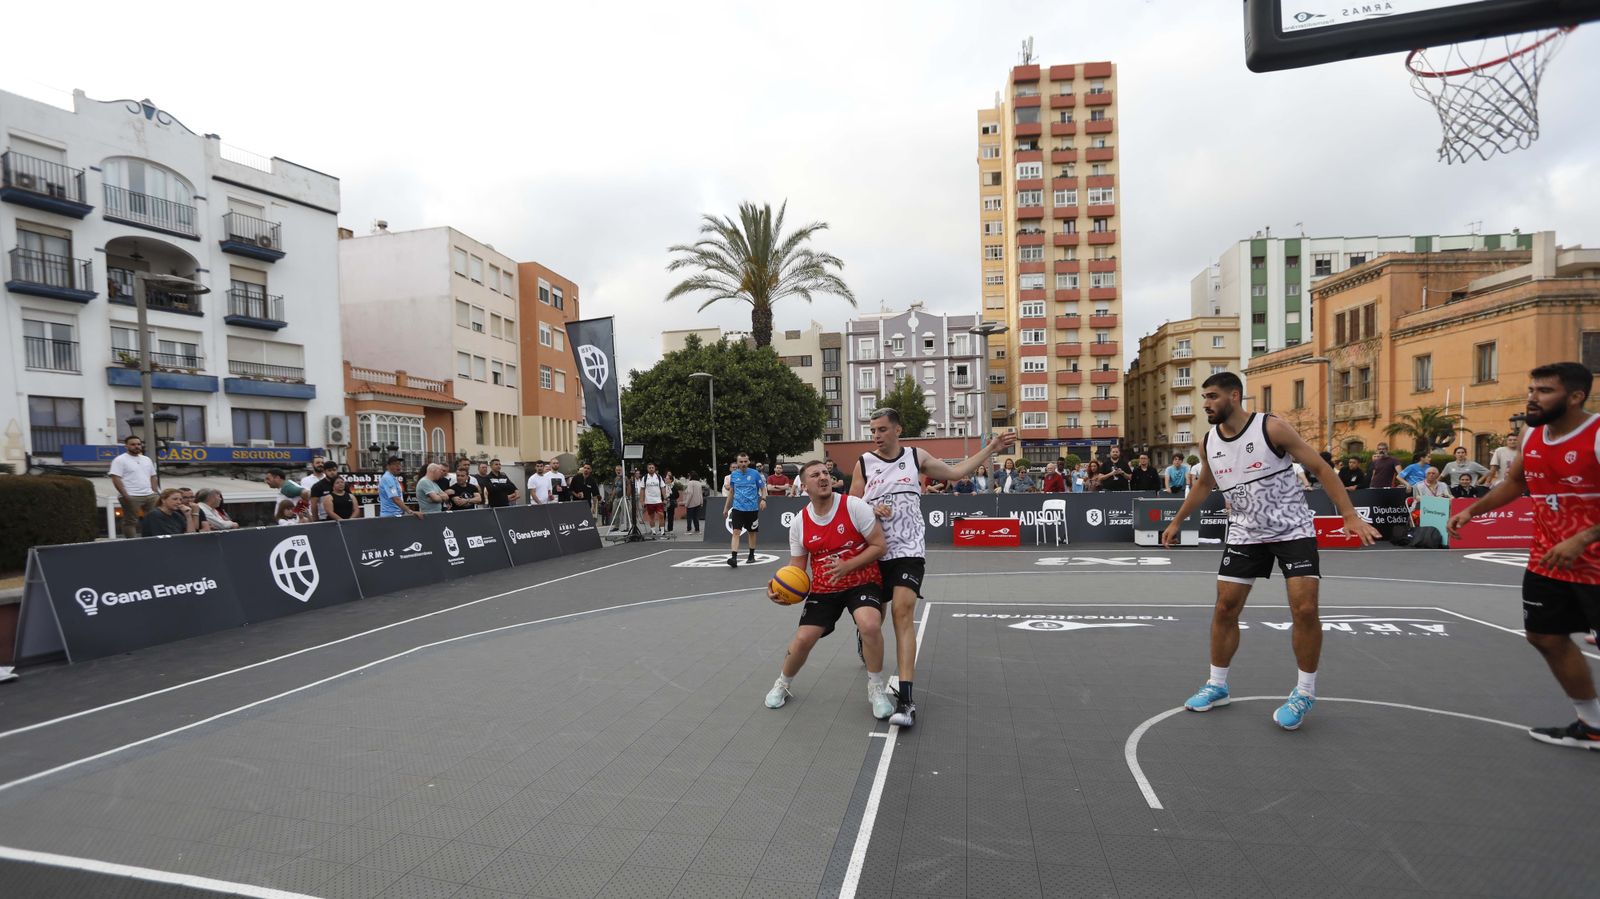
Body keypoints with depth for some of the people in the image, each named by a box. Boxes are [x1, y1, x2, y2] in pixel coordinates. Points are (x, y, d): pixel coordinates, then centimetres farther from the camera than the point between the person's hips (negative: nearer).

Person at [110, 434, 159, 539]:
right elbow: (116, 479, -12)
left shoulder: (146, 459, 16)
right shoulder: (120, 460, -5)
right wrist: (125, 496, -18)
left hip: (149, 495, 6)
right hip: (131, 497, -6)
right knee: (130, 522, -1)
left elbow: (153, 477, 19)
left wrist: (156, 493, 9)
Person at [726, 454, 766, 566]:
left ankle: (751, 556, 26)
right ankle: (734, 557, -17)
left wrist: (763, 499, -15)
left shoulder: (754, 474, -3)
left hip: (752, 508, -1)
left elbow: (762, 488, 3)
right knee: (736, 532, -11)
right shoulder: (733, 474, 4)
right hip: (738, 508, 1)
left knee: (751, 532, 11)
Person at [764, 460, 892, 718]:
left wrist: (847, 566, -23)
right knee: (803, 639, -5)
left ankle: (877, 689, -3)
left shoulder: (854, 506, -14)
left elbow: (880, 546, -12)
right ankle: (782, 685, 28)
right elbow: (797, 567, 4)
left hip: (862, 582, -3)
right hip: (823, 589, 3)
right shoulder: (799, 523, -3)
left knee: (870, 626, -29)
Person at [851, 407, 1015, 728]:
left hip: (908, 549, -1)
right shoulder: (864, 463, 1)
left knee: (903, 611, -18)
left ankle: (905, 698, -20)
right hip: (875, 552, 1)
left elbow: (956, 471, 11)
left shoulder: (916, 457, 4)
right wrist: (871, 510, -16)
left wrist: (992, 447, 9)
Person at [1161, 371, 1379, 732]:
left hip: (1293, 529, -4)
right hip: (1244, 534, 5)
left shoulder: (1272, 427, -16)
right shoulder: (1208, 442, 0)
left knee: (1305, 610, -9)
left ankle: (1304, 693, 11)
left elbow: (1320, 468, -12)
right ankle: (1217, 686, 19)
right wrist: (1177, 522, 22)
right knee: (1225, 608, 3)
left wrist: (1350, 516, -19)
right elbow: (1203, 485, 18)